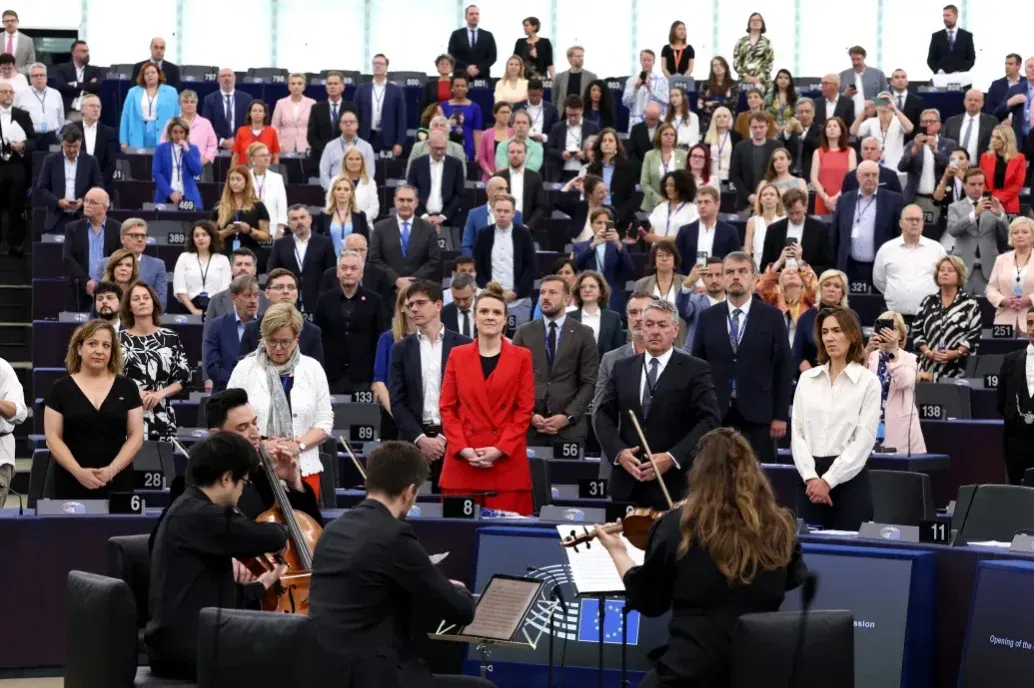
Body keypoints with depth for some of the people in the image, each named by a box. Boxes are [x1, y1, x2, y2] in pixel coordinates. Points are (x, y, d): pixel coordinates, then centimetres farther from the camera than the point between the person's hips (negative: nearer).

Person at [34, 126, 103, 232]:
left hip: (83, 219, 0)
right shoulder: (50, 160, 6)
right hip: (57, 220, 0)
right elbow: (40, 189, 5)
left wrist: (84, 201, -11)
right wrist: (57, 202, -12)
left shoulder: (91, 161, 7)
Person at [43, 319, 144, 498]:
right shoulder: (60, 389, 4)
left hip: (117, 483, 1)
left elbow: (136, 435, 4)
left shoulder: (127, 388, 7)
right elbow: (53, 437, -1)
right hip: (71, 484, -1)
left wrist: (112, 469, -11)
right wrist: (78, 471, -15)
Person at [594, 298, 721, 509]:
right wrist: (619, 451, -9)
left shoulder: (696, 370, 0)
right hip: (627, 484, 3)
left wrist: (672, 458, -17)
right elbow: (602, 414, 10)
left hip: (674, 485, -3)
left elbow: (709, 420, -8)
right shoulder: (622, 368, 13)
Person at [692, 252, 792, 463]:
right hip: (715, 415, 1)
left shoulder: (772, 317, 4)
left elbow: (783, 367, 2)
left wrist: (780, 415, -3)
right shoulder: (707, 318, 8)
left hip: (757, 415, -1)